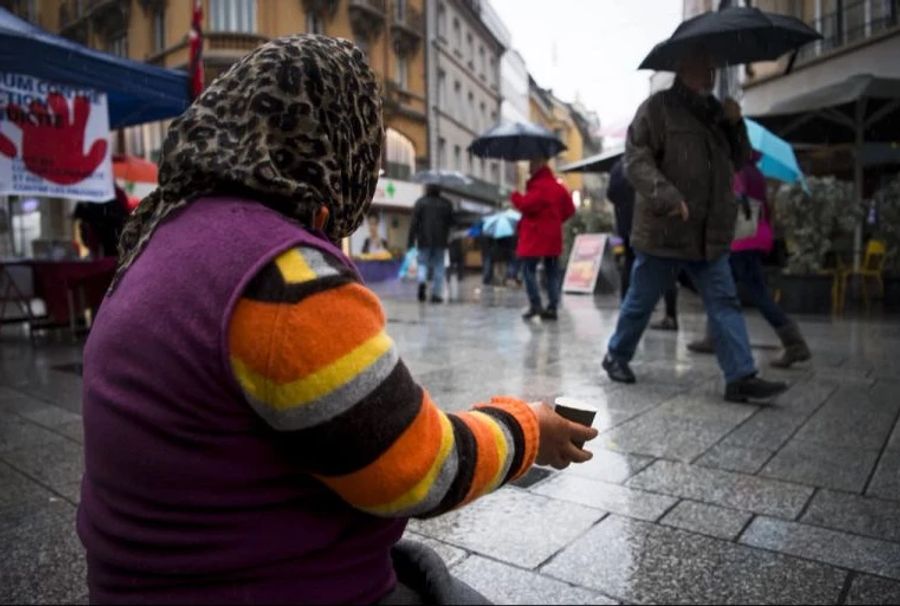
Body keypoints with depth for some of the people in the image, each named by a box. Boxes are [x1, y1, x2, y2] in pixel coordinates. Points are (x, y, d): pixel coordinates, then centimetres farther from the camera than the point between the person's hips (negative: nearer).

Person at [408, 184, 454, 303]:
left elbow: (414, 222, -4)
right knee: (438, 266, 5)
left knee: (423, 263, 11)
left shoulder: (420, 202, -1)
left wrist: (411, 240, -1)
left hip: (424, 239, -1)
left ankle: (422, 281, -19)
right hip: (441, 240, 1)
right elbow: (451, 222, 8)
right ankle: (436, 294, 3)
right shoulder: (447, 203, 5)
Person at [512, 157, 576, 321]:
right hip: (553, 237, 8)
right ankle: (552, 307, 6)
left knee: (529, 269, -1)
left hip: (535, 237, -8)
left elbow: (526, 205, -21)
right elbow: (569, 209, 15)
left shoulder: (539, 186, -12)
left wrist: (515, 196, -4)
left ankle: (535, 304, -9)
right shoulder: (558, 187, 14)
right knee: (552, 272, 7)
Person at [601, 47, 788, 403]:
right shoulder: (658, 107, -5)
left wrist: (735, 124, 3)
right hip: (663, 230, -6)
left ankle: (741, 377, 2)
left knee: (724, 302, 0)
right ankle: (617, 356, 25)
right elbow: (635, 159, -15)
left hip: (710, 235, 7)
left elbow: (739, 160, 20)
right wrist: (666, 196, -28)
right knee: (641, 301, 5)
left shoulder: (714, 111, 18)